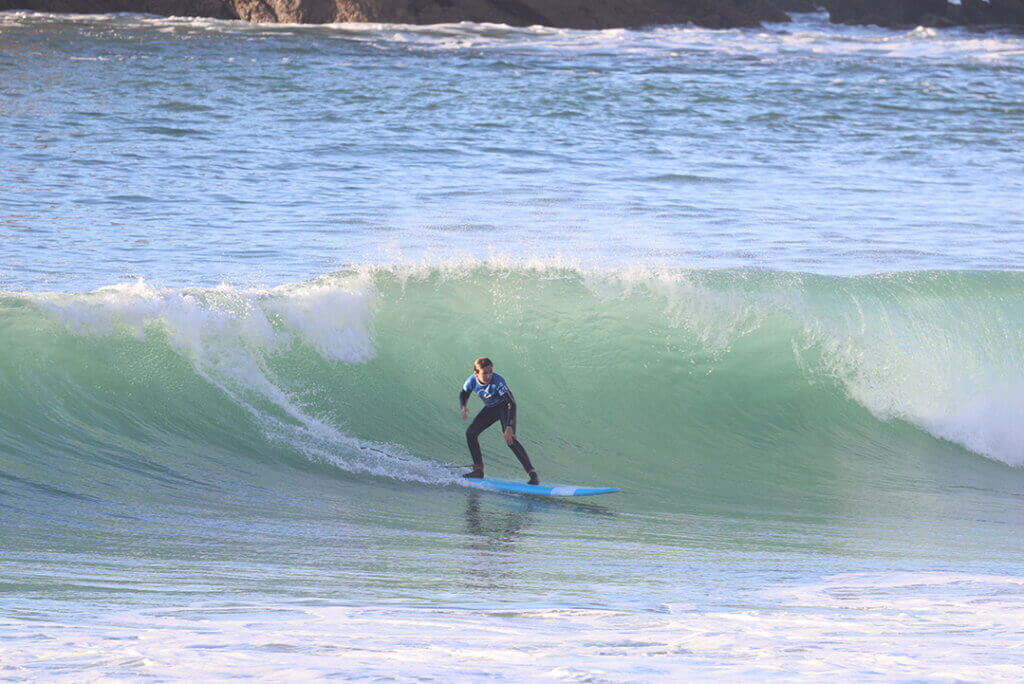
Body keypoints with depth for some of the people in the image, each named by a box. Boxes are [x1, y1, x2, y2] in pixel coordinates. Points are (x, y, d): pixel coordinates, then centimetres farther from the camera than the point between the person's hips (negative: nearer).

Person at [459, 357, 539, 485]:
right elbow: (464, 394, 4)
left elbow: (512, 404, -40)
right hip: (490, 408, 6)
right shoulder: (472, 381, -19)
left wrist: (509, 427, -49)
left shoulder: (497, 381, -36)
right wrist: (463, 407, -20)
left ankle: (532, 474, -27)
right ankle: (478, 470, 8)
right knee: (471, 432, -3)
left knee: (510, 439, -24)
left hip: (505, 407, -6)